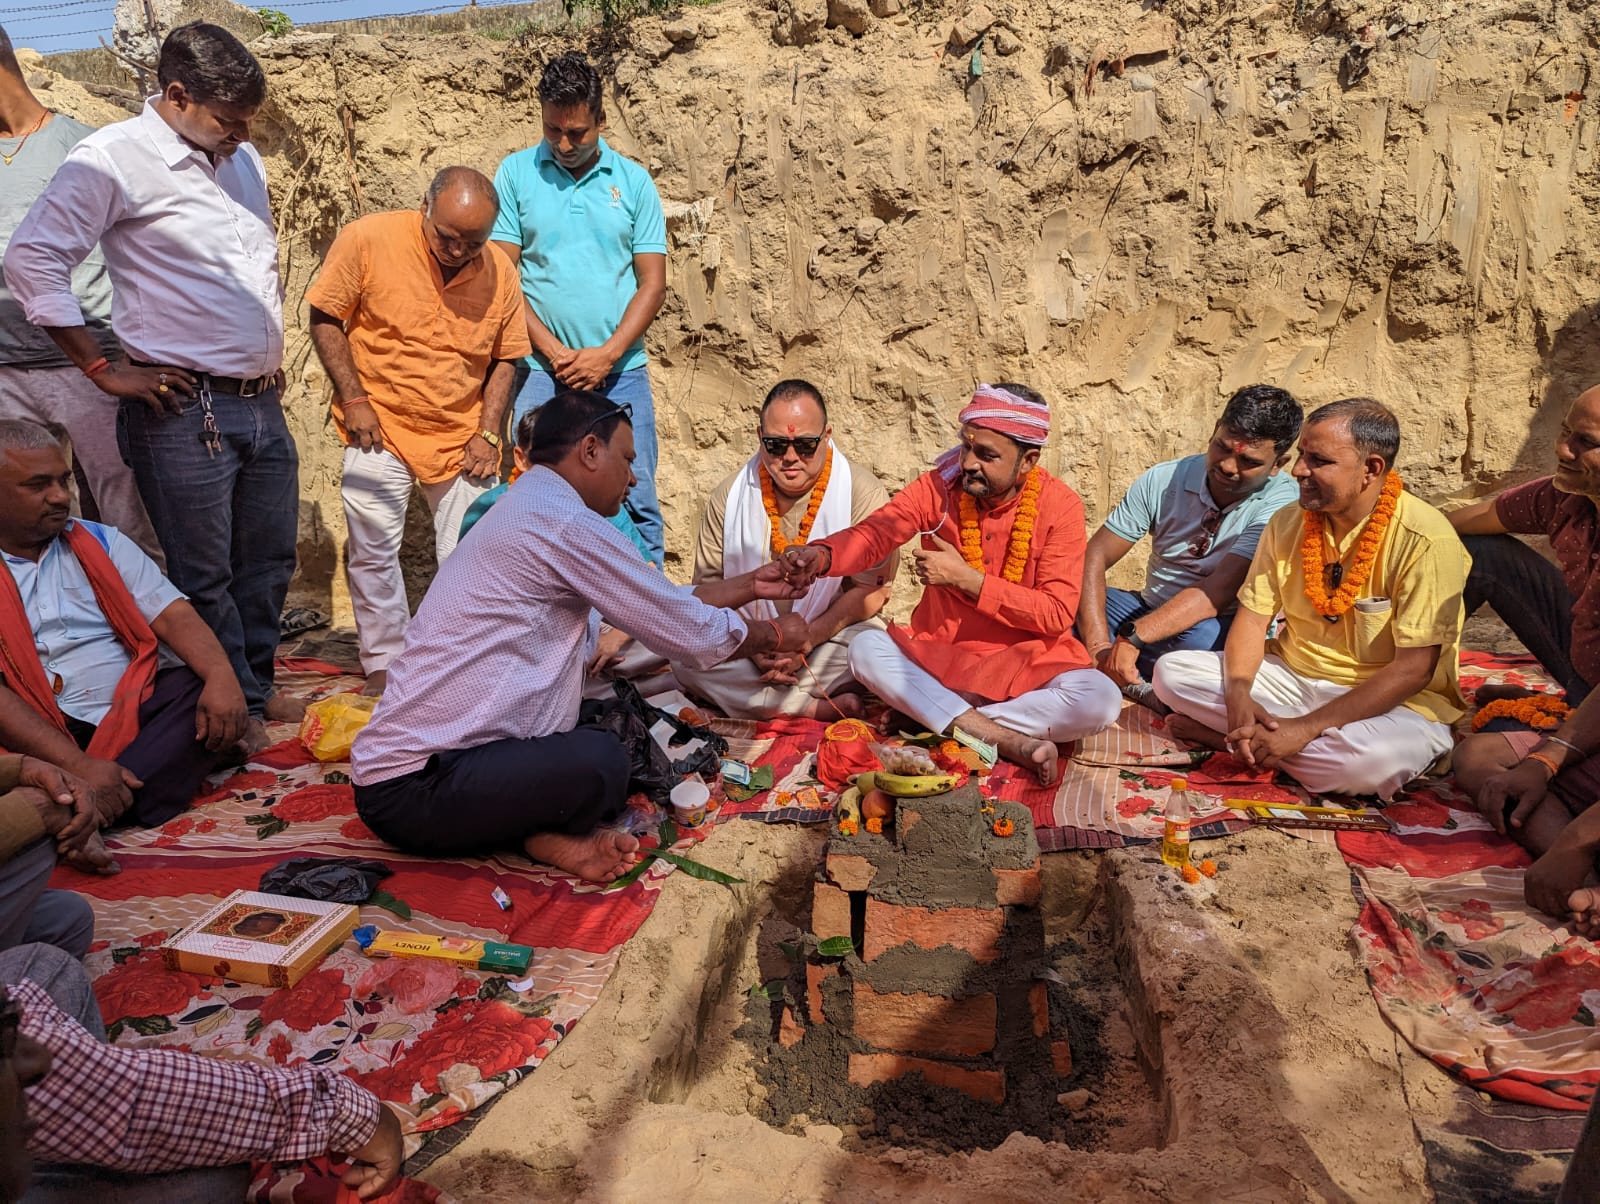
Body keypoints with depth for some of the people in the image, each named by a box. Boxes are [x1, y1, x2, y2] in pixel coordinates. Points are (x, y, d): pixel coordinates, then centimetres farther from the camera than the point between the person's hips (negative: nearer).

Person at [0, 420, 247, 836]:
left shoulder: (101, 541, 15)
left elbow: (171, 614, 3)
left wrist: (221, 675, -19)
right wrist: (77, 765, -23)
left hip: (134, 709, 5)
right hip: (42, 737, -4)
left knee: (211, 697, -26)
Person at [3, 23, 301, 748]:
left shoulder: (241, 159, 14)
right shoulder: (113, 159, -8)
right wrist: (105, 370, -11)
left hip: (261, 403, 7)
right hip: (184, 409, -7)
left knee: (268, 560, 14)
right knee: (204, 574, 2)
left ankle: (258, 684, 31)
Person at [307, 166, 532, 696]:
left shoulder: (501, 273, -3)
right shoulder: (368, 239, -10)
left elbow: (505, 358, 6)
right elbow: (324, 318, -3)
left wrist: (487, 434, -3)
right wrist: (353, 398, -9)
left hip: (462, 437, 2)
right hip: (380, 430, -1)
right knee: (373, 552, 3)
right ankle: (384, 663, 18)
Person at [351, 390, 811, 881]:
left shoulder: (524, 509, 16)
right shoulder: (563, 522, -17)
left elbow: (656, 608, 23)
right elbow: (689, 635, -11)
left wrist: (748, 585, 28)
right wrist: (773, 636, 8)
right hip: (413, 788, -11)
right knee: (599, 761, -30)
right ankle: (547, 838, -1)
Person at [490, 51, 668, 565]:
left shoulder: (633, 181, 8)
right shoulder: (516, 173, 6)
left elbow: (653, 282, 4)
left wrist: (606, 355, -8)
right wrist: (552, 351, -9)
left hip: (620, 370, 1)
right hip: (540, 368, 0)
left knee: (635, 500, 0)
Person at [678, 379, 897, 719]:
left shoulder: (864, 495, -9)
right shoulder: (729, 496, -1)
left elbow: (870, 589, -11)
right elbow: (709, 583, -1)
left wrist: (805, 640, -20)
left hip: (830, 636, -2)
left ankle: (755, 699, -20)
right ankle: (817, 708, -25)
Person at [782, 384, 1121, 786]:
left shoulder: (1059, 505, -12)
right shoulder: (940, 486, -6)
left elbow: (1057, 614, -16)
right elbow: (873, 534, -18)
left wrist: (968, 579, -24)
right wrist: (821, 556, -41)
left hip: (1027, 661, -1)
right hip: (941, 654, 2)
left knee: (1101, 701, -28)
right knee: (866, 648, -25)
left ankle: (942, 719, -20)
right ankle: (1011, 742, -28)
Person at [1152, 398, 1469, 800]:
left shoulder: (1425, 541, -19)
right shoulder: (1287, 522, 0)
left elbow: (1414, 669, -22)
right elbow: (1252, 617, 0)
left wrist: (1305, 727, -28)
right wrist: (1238, 696, -21)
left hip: (1391, 700, -4)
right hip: (1291, 674, 5)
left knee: (1377, 758, -39)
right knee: (1171, 671, -12)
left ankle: (1225, 733, -18)